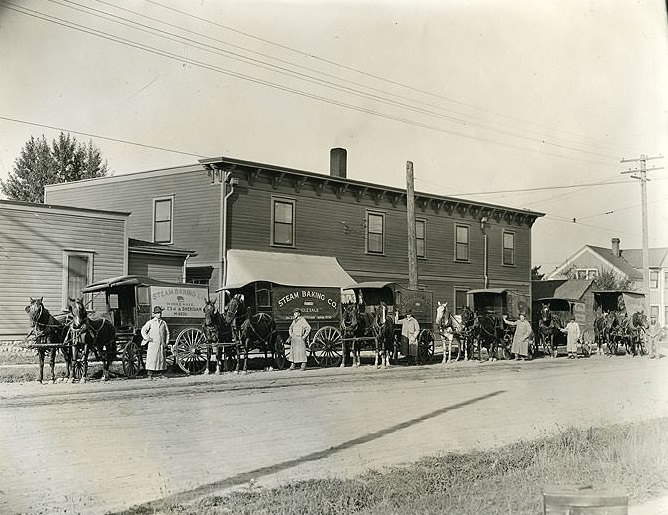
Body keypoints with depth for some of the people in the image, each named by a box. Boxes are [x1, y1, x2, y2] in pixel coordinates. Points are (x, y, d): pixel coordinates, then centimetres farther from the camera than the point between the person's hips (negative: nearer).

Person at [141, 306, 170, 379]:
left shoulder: (163, 323, 13)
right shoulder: (150, 322, 3)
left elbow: (167, 334, 18)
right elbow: (143, 330, 4)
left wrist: (166, 344, 12)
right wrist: (147, 338, -4)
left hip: (161, 344, 3)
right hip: (153, 344, -3)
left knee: (162, 359, 2)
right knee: (152, 359, -7)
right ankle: (150, 375, -4)